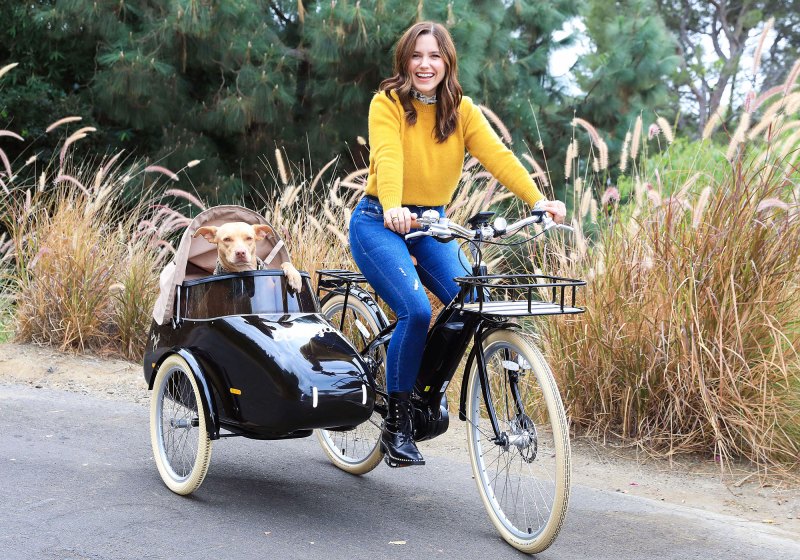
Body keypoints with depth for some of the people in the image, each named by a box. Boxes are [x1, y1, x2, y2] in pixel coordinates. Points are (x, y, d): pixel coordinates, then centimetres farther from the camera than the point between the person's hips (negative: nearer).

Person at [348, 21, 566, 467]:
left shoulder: (461, 110, 0)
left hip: (431, 223, 4)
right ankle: (397, 422, -8)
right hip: (380, 222, -4)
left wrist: (538, 200, -31)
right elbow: (388, 158, -29)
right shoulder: (388, 104, -11)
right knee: (416, 311, -24)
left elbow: (498, 156, -15)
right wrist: (393, 209, -49)